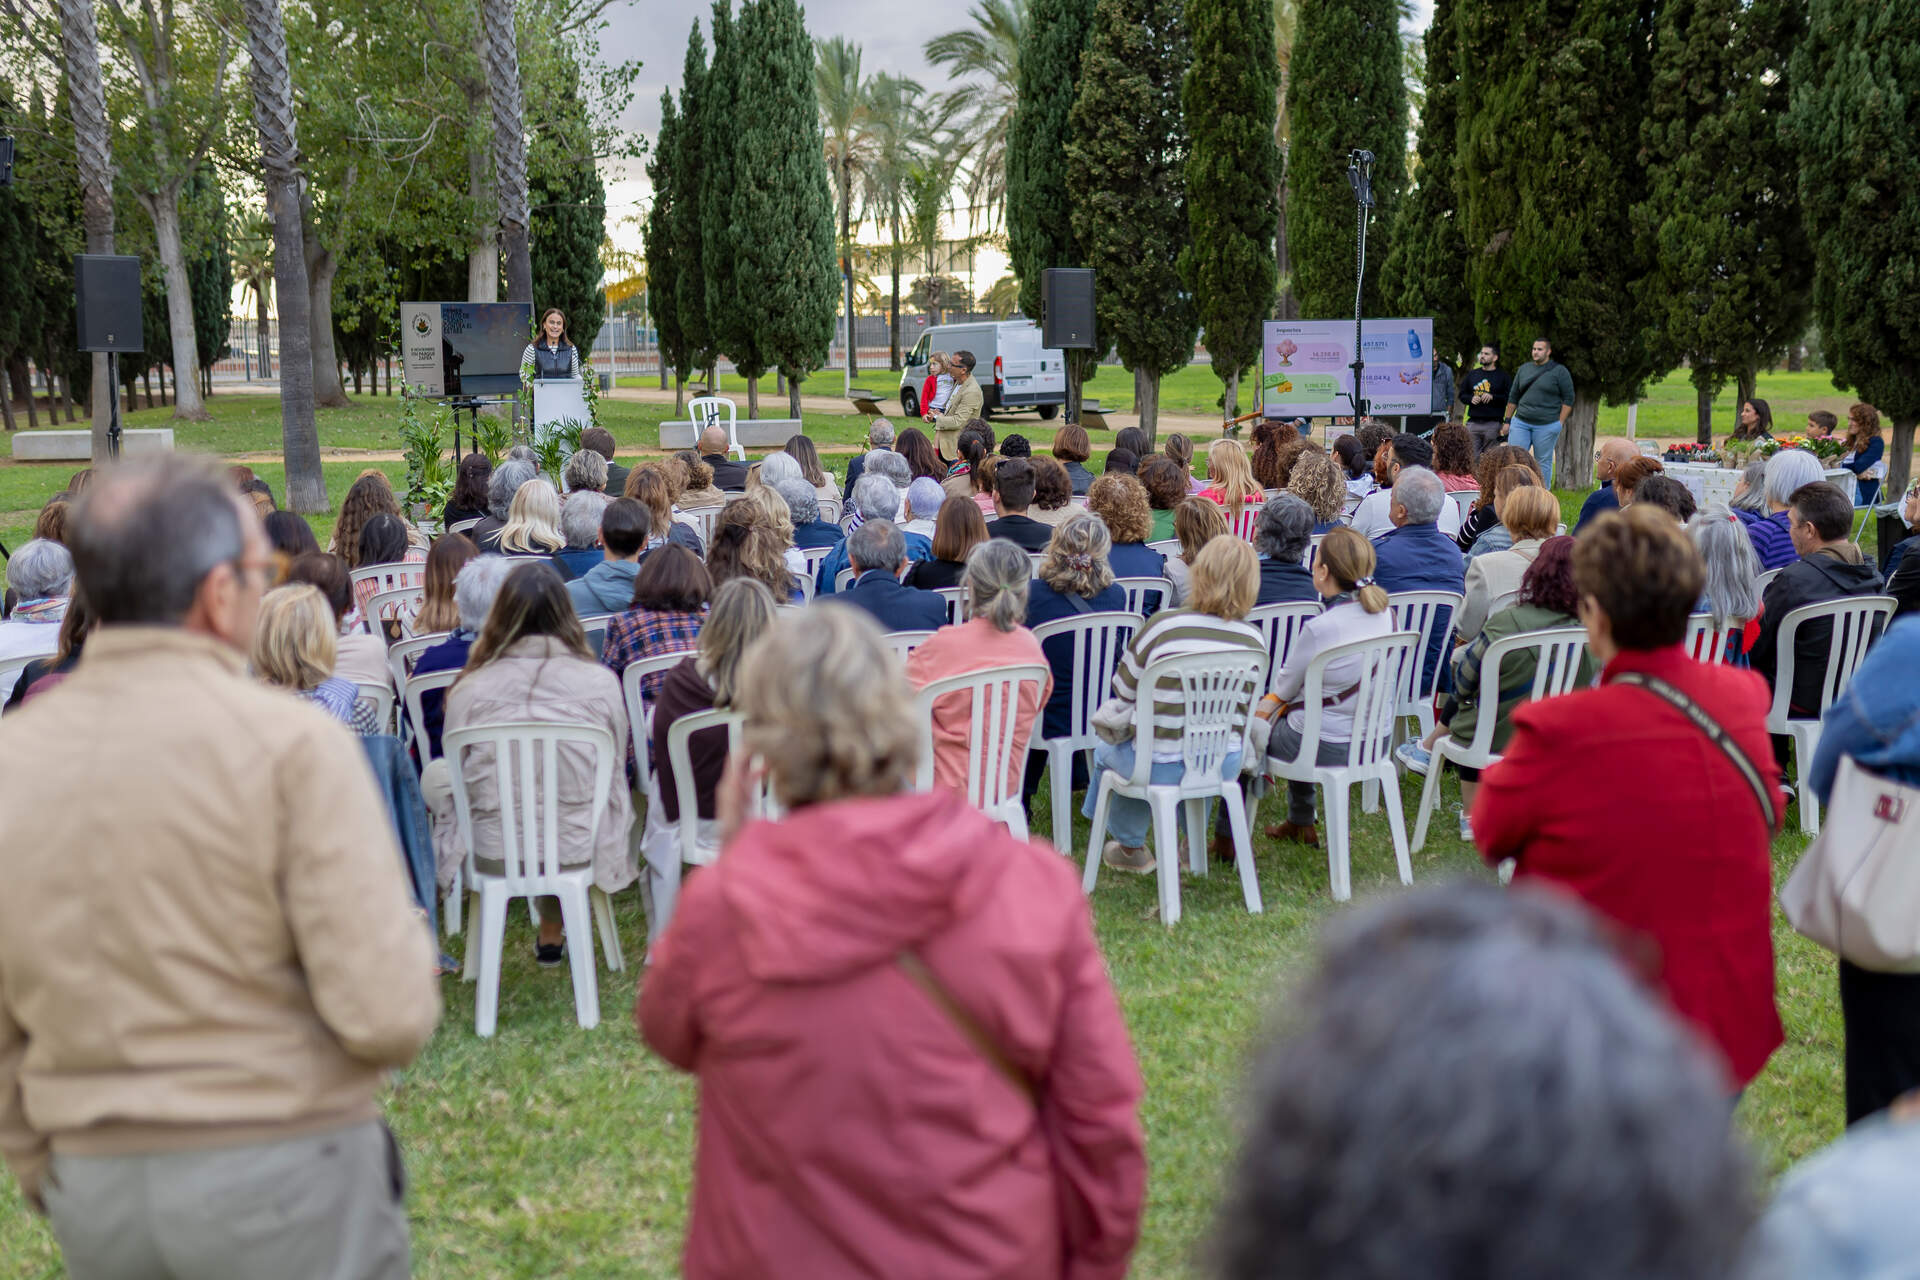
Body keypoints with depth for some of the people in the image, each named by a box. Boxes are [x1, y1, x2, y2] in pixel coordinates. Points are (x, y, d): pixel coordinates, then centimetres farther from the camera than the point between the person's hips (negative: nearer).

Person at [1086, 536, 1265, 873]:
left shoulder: (1163, 625, -17)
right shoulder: (1253, 640, -6)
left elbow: (1123, 693, -6)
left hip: (1162, 768, -4)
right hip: (1224, 767, 4)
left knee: (1107, 749, 29)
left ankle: (1131, 847, 46)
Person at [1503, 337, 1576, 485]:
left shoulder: (1559, 371, 0)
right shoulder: (1524, 370, 13)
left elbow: (1568, 399, -1)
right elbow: (1513, 397, 18)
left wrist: (1560, 422, -8)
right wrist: (1508, 421, 15)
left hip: (1547, 425, -4)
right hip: (1520, 422, 4)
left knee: (1543, 462, 3)